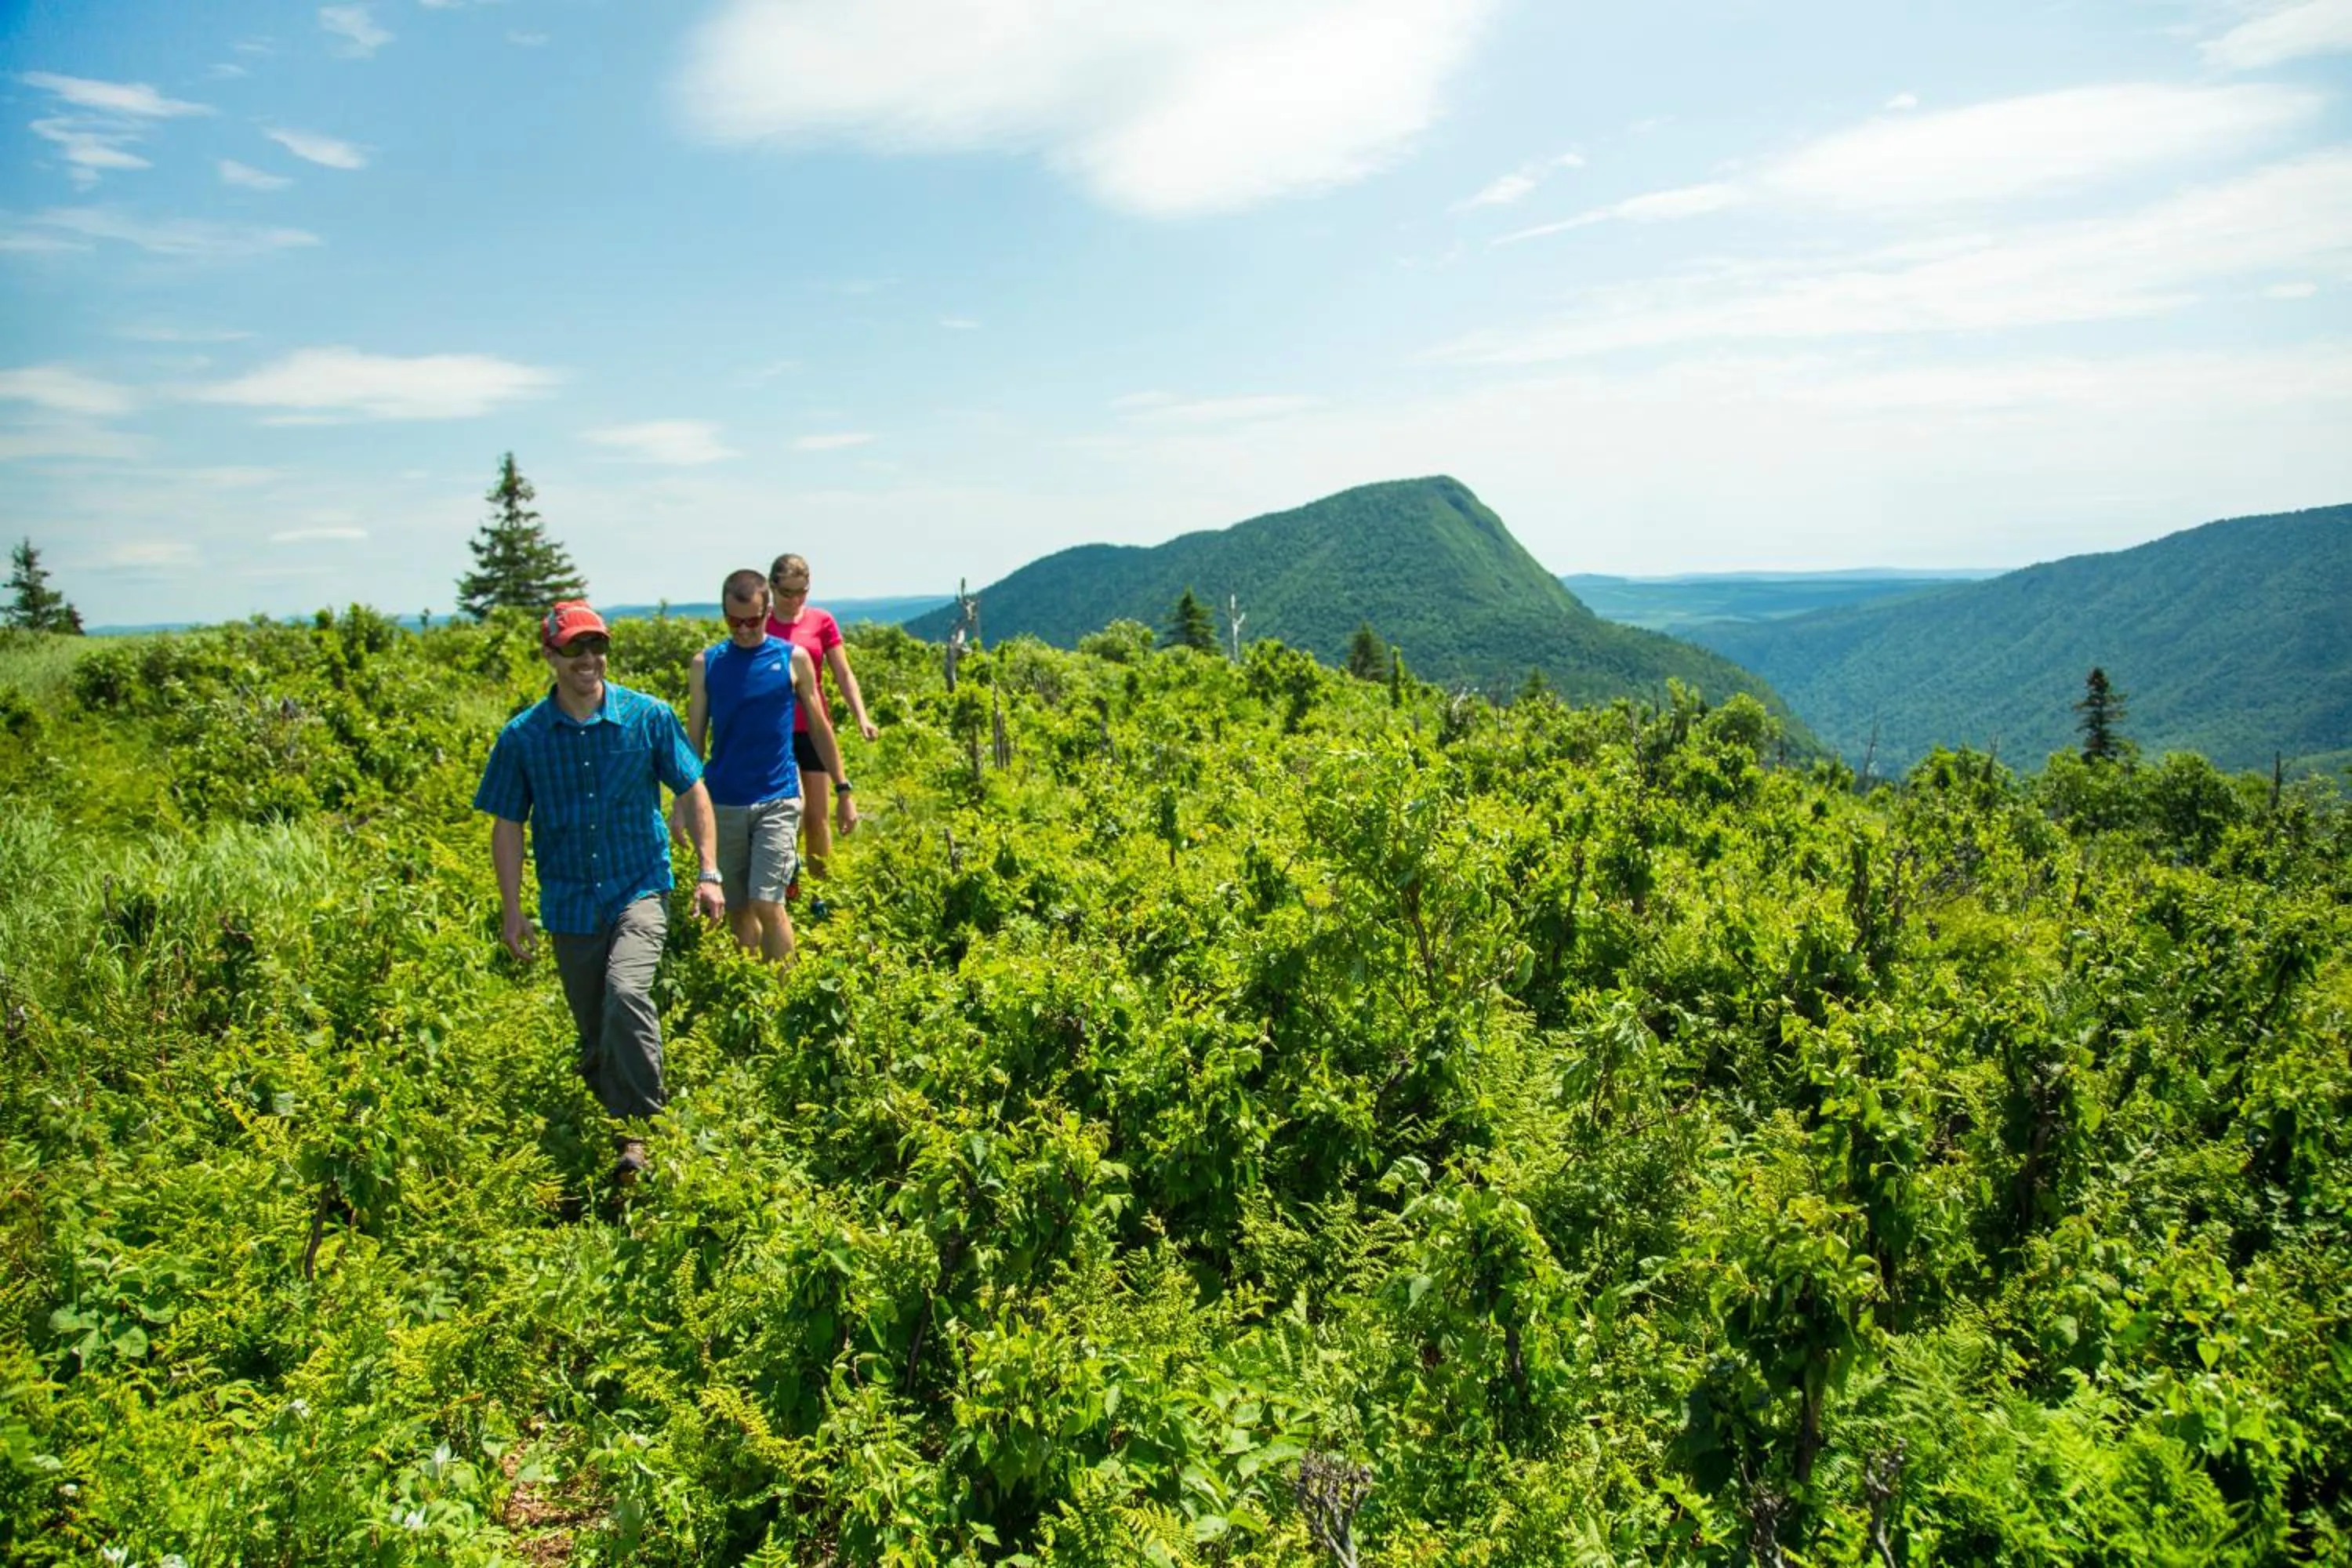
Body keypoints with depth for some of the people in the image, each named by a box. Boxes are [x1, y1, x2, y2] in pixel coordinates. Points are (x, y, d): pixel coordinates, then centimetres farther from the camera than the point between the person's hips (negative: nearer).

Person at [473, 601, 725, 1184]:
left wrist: (709, 872, -2)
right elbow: (507, 825, 5)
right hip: (570, 905, 3)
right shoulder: (522, 737, -1)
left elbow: (692, 793, 4)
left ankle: (638, 1128, -12)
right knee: (595, 1033, 10)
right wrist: (511, 911, 1)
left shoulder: (648, 717, -4)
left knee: (627, 993, -26)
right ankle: (613, 1124, 30)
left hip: (639, 890, -2)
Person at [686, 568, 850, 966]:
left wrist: (843, 789, 7)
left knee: (766, 903, -12)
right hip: (723, 803, 2)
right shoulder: (706, 664, 3)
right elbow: (694, 738, 8)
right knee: (738, 910, 9)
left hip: (777, 800, -2)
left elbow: (819, 728, 8)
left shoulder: (794, 659, 0)